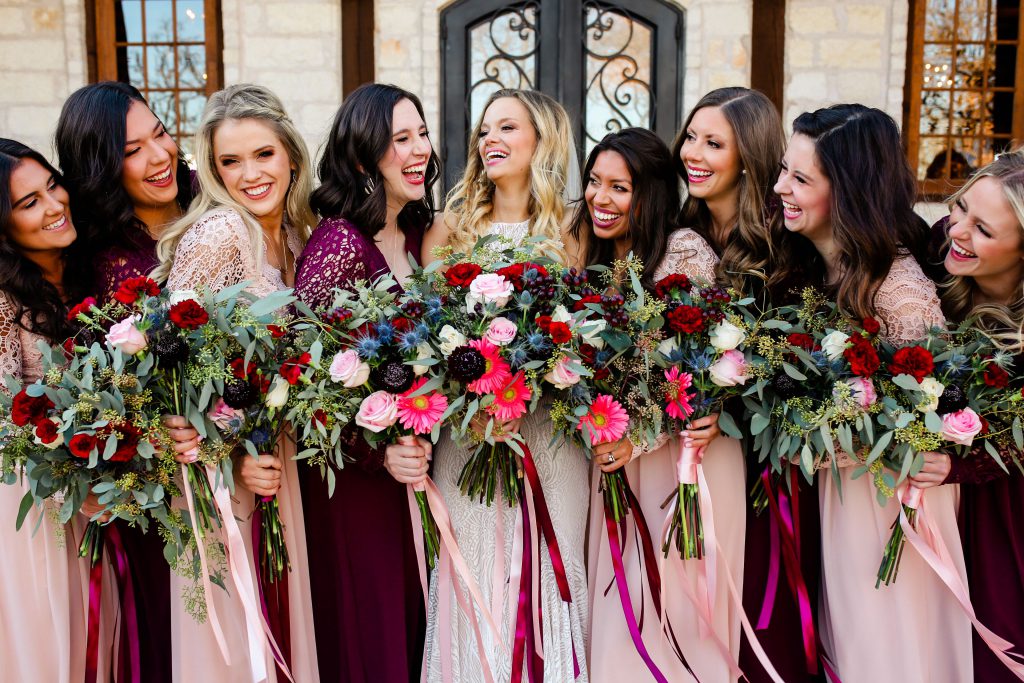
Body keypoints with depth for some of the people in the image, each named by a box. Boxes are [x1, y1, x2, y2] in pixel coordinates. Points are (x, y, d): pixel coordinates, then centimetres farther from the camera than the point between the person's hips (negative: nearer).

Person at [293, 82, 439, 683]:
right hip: (352, 472, -7)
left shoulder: (414, 233, 6)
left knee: (410, 611, 19)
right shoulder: (340, 241, -18)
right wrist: (377, 451, -23)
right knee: (363, 619, 8)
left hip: (409, 459, 7)